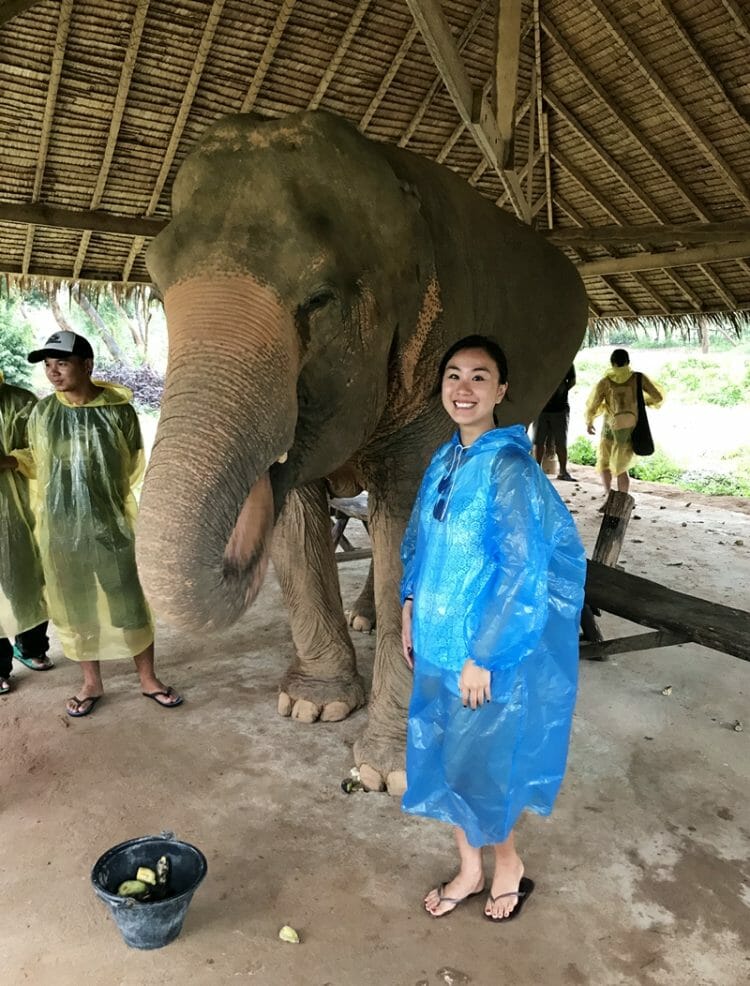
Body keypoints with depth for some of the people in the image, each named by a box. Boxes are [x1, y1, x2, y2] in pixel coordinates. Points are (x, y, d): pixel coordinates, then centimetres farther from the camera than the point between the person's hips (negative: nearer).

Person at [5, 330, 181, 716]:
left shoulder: (119, 410, -9)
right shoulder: (41, 413, -1)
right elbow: (36, 461, 16)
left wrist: (103, 494, 6)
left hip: (112, 525, -2)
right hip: (60, 530, 3)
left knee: (130, 605, 6)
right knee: (75, 608, 13)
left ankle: (148, 679, 24)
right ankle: (91, 683, 31)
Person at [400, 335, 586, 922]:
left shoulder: (508, 466, -19)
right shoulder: (444, 462, 4)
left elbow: (524, 571, -21)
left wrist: (483, 657, -18)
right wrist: (410, 610, 10)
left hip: (489, 653, -7)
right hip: (440, 646, 7)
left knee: (479, 766, 9)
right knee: (442, 759, 17)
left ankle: (509, 867, 39)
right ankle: (469, 871, 41)